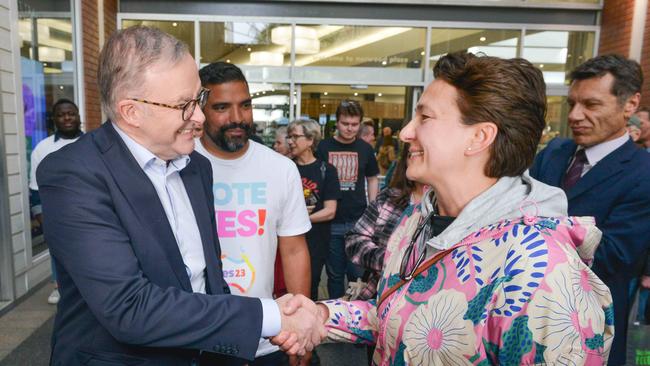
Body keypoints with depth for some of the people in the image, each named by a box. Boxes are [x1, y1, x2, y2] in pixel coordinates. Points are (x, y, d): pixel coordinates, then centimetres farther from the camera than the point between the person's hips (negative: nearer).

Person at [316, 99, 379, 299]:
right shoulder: (323, 147, -2)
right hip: (331, 222, -1)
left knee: (358, 274, 7)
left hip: (358, 222, 1)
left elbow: (372, 180, 13)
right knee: (335, 274, 11)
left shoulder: (365, 149, 4)